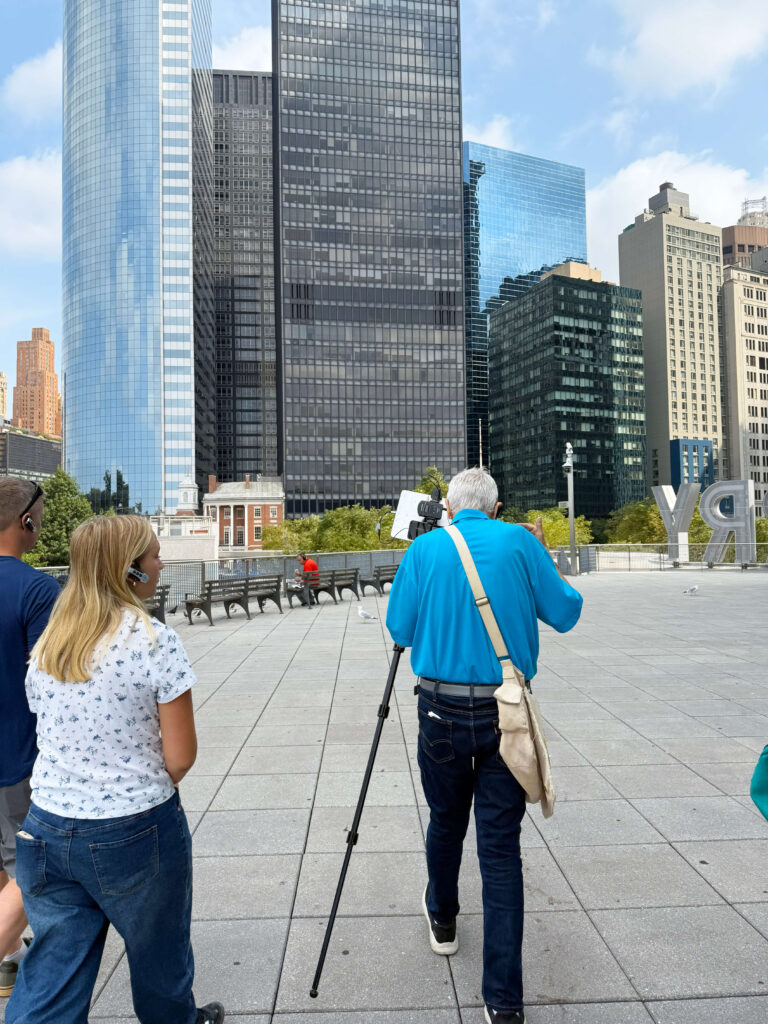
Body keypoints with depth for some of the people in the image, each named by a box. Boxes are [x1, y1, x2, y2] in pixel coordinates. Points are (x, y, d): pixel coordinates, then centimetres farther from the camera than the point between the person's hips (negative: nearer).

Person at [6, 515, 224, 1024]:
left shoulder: (45, 644, 1)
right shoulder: (156, 641, -18)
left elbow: (53, 734, 11)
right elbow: (180, 757, -15)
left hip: (46, 829, 5)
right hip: (136, 833, -5)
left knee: (52, 972, 17)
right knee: (158, 955, 20)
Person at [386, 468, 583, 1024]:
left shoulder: (426, 547, 0)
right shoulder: (520, 542, -1)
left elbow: (399, 628, 4)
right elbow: (565, 614, 4)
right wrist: (543, 558, 17)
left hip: (444, 710, 1)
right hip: (507, 712, 0)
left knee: (445, 820, 22)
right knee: (501, 845, 5)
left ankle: (443, 920, 47)